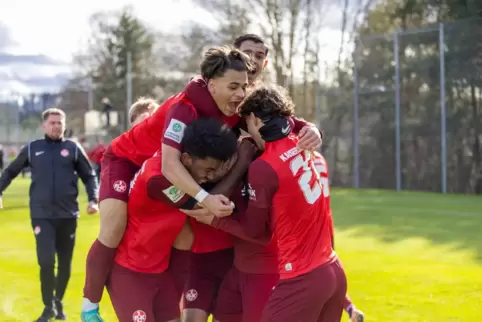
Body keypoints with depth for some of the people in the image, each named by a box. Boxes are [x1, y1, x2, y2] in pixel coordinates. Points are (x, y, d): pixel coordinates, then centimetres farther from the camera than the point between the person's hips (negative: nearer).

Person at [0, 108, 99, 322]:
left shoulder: (73, 149, 5)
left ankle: (58, 303, 27)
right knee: (46, 261, -12)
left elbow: (89, 176, 8)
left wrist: (93, 199, -6)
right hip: (41, 215, -1)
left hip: (67, 215, 1)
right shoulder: (32, 149, 6)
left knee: (65, 264, 8)